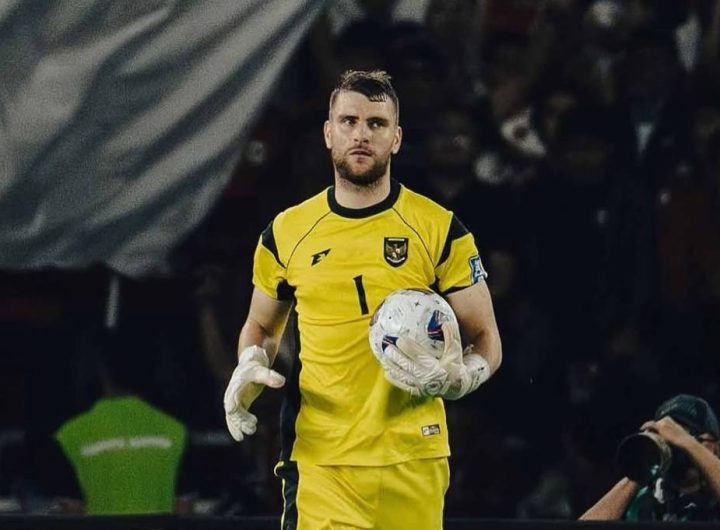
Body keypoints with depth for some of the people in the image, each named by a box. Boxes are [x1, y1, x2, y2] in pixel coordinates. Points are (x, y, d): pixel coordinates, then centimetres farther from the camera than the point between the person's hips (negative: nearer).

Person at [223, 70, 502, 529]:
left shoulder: (439, 229, 1)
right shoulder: (287, 233, 7)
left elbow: (486, 339, 4)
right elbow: (261, 325, 23)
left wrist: (457, 377, -18)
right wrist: (250, 369, 1)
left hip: (412, 464, 0)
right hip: (318, 463, 1)